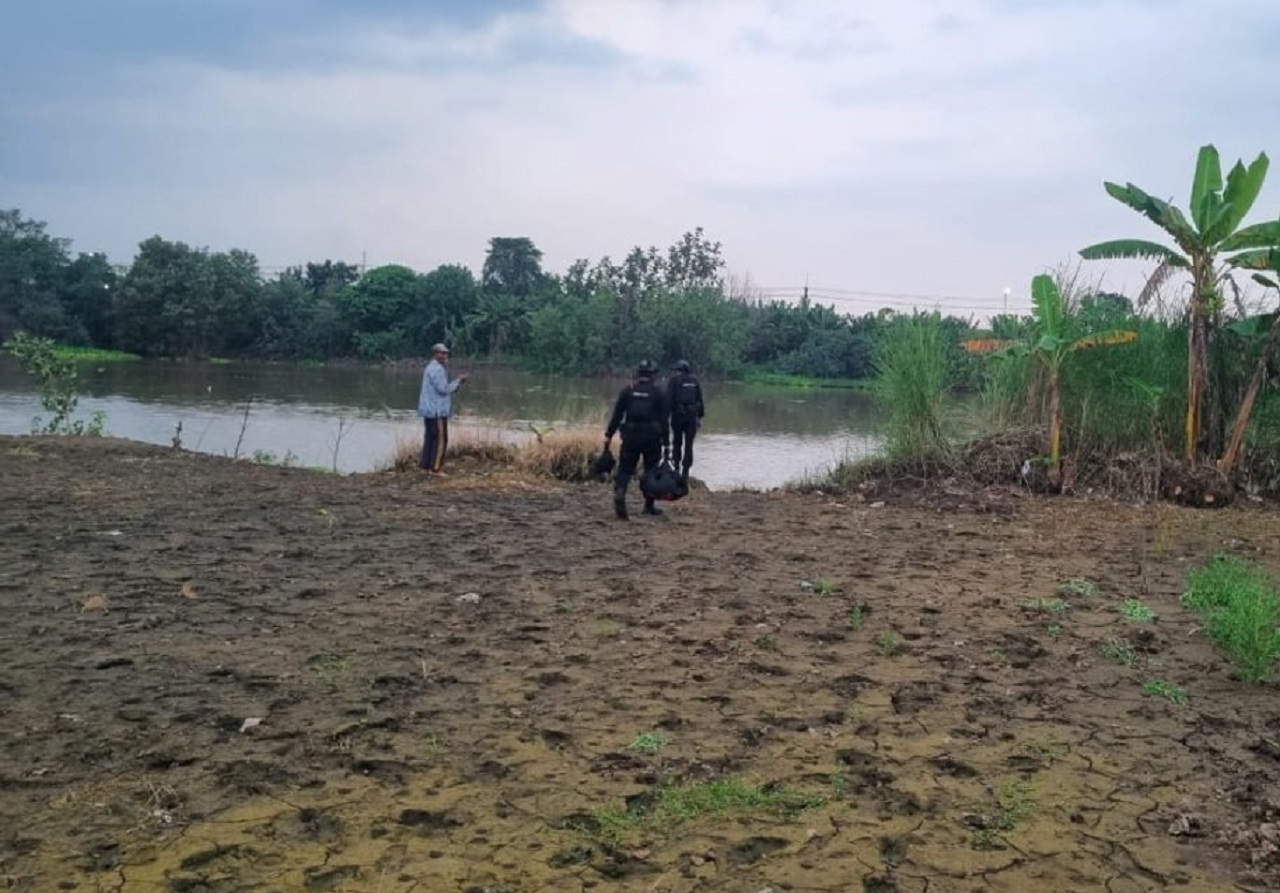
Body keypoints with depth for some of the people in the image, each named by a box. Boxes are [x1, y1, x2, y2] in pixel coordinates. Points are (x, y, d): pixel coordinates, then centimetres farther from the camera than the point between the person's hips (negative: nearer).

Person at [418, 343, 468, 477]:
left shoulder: (431, 368, 19)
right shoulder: (437, 369, -15)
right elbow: (444, 389, -21)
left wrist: (458, 382, 8)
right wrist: (458, 380, -10)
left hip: (430, 410, 10)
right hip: (437, 411, -10)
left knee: (430, 438, 12)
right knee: (440, 439, -7)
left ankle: (426, 466, 14)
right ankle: (435, 469, -7)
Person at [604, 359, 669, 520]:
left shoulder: (628, 390, 4)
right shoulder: (658, 393, 0)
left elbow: (617, 415, 2)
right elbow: (663, 420, -2)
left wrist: (609, 435, 6)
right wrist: (665, 442, 2)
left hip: (630, 436, 1)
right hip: (652, 437, -1)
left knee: (625, 469, 3)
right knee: (652, 471, 13)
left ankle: (619, 494, -23)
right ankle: (649, 506, 18)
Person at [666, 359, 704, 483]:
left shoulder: (674, 380, -2)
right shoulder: (694, 380, 8)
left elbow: (669, 399, -9)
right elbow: (700, 399, 9)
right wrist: (699, 417, 13)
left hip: (678, 414, -2)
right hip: (692, 415, 2)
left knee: (677, 443, 13)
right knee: (688, 445, 5)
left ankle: (676, 469, 14)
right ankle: (685, 473, 1)